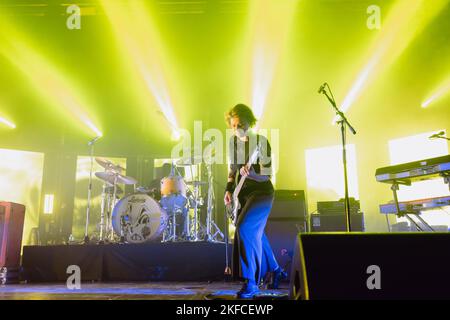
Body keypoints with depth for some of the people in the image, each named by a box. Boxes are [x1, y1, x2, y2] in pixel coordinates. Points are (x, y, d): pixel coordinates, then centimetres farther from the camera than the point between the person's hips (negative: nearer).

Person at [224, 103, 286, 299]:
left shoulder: (261, 141, -14)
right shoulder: (232, 141, 5)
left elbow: (267, 174, -14)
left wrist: (252, 174, -34)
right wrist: (229, 190, 4)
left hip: (261, 192, -7)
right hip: (243, 193, 7)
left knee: (244, 228, -24)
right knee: (255, 233, 14)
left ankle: (250, 282, -17)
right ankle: (275, 270, 36)